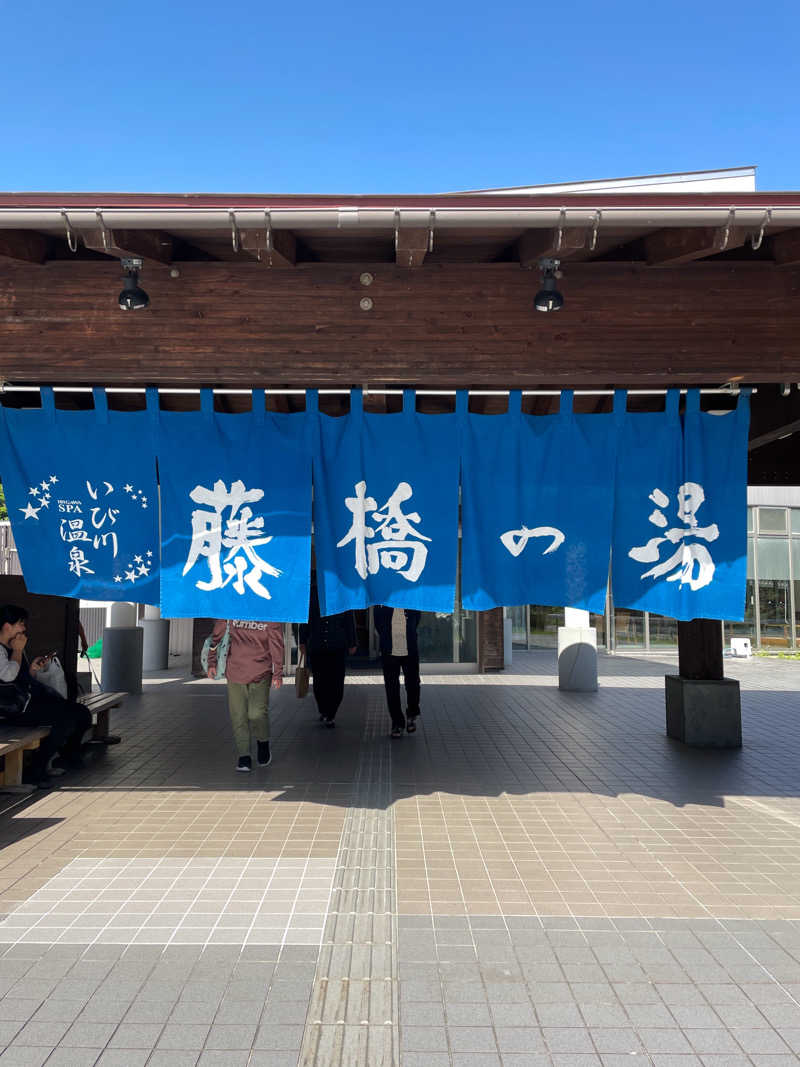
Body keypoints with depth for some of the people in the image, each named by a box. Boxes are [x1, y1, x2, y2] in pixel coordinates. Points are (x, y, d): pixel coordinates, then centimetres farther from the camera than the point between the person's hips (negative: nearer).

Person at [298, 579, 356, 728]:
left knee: (336, 684, -3)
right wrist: (302, 641, 5)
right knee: (319, 683, 7)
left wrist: (352, 643, 11)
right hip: (316, 648, 0)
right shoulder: (312, 592, 5)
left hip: (338, 648, 0)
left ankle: (329, 716, 11)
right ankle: (323, 711, 30)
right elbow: (304, 619, 8)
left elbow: (349, 621, 11)